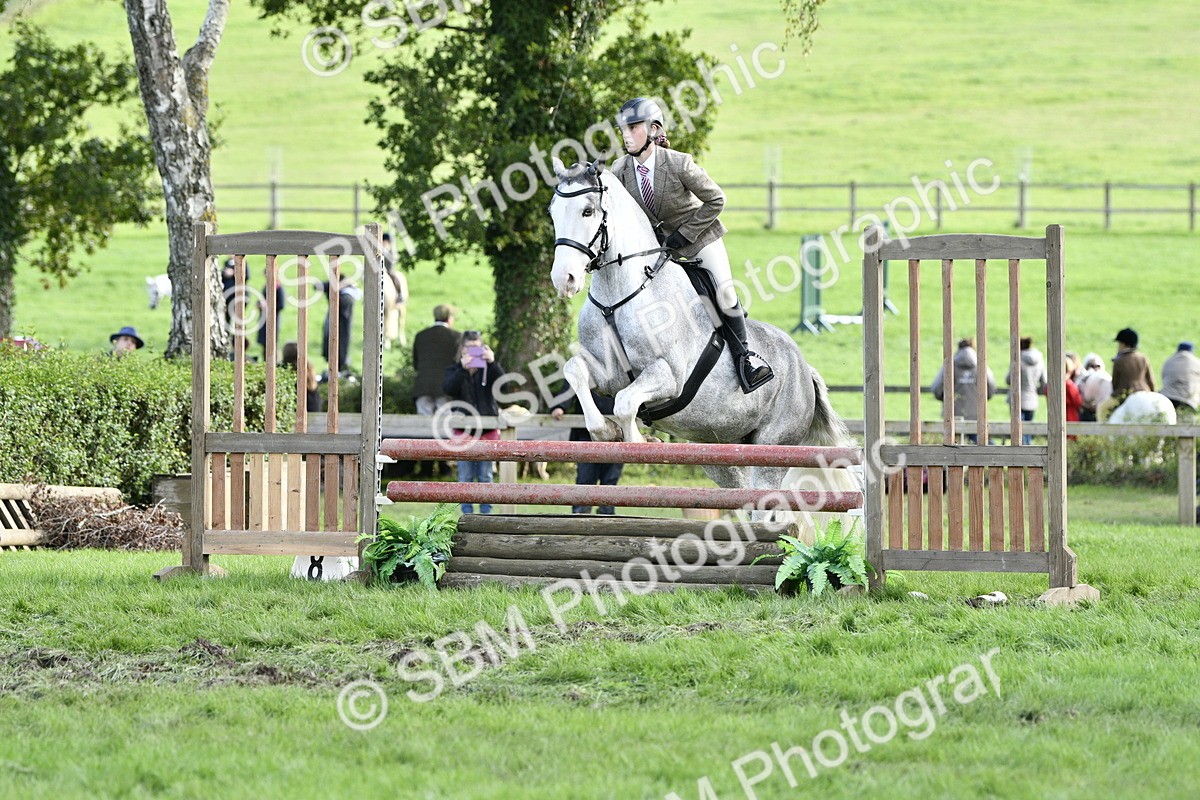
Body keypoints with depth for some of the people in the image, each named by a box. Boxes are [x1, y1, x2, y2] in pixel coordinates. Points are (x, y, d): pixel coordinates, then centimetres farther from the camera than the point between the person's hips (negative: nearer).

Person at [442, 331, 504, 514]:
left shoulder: (489, 370, 5)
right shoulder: (455, 370, 5)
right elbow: (448, 388, -15)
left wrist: (493, 363, -28)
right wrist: (462, 369, -28)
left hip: (487, 428, 0)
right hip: (463, 429, 0)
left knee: (485, 475, 5)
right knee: (465, 476, 1)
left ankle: (486, 512, 11)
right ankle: (466, 513, 6)